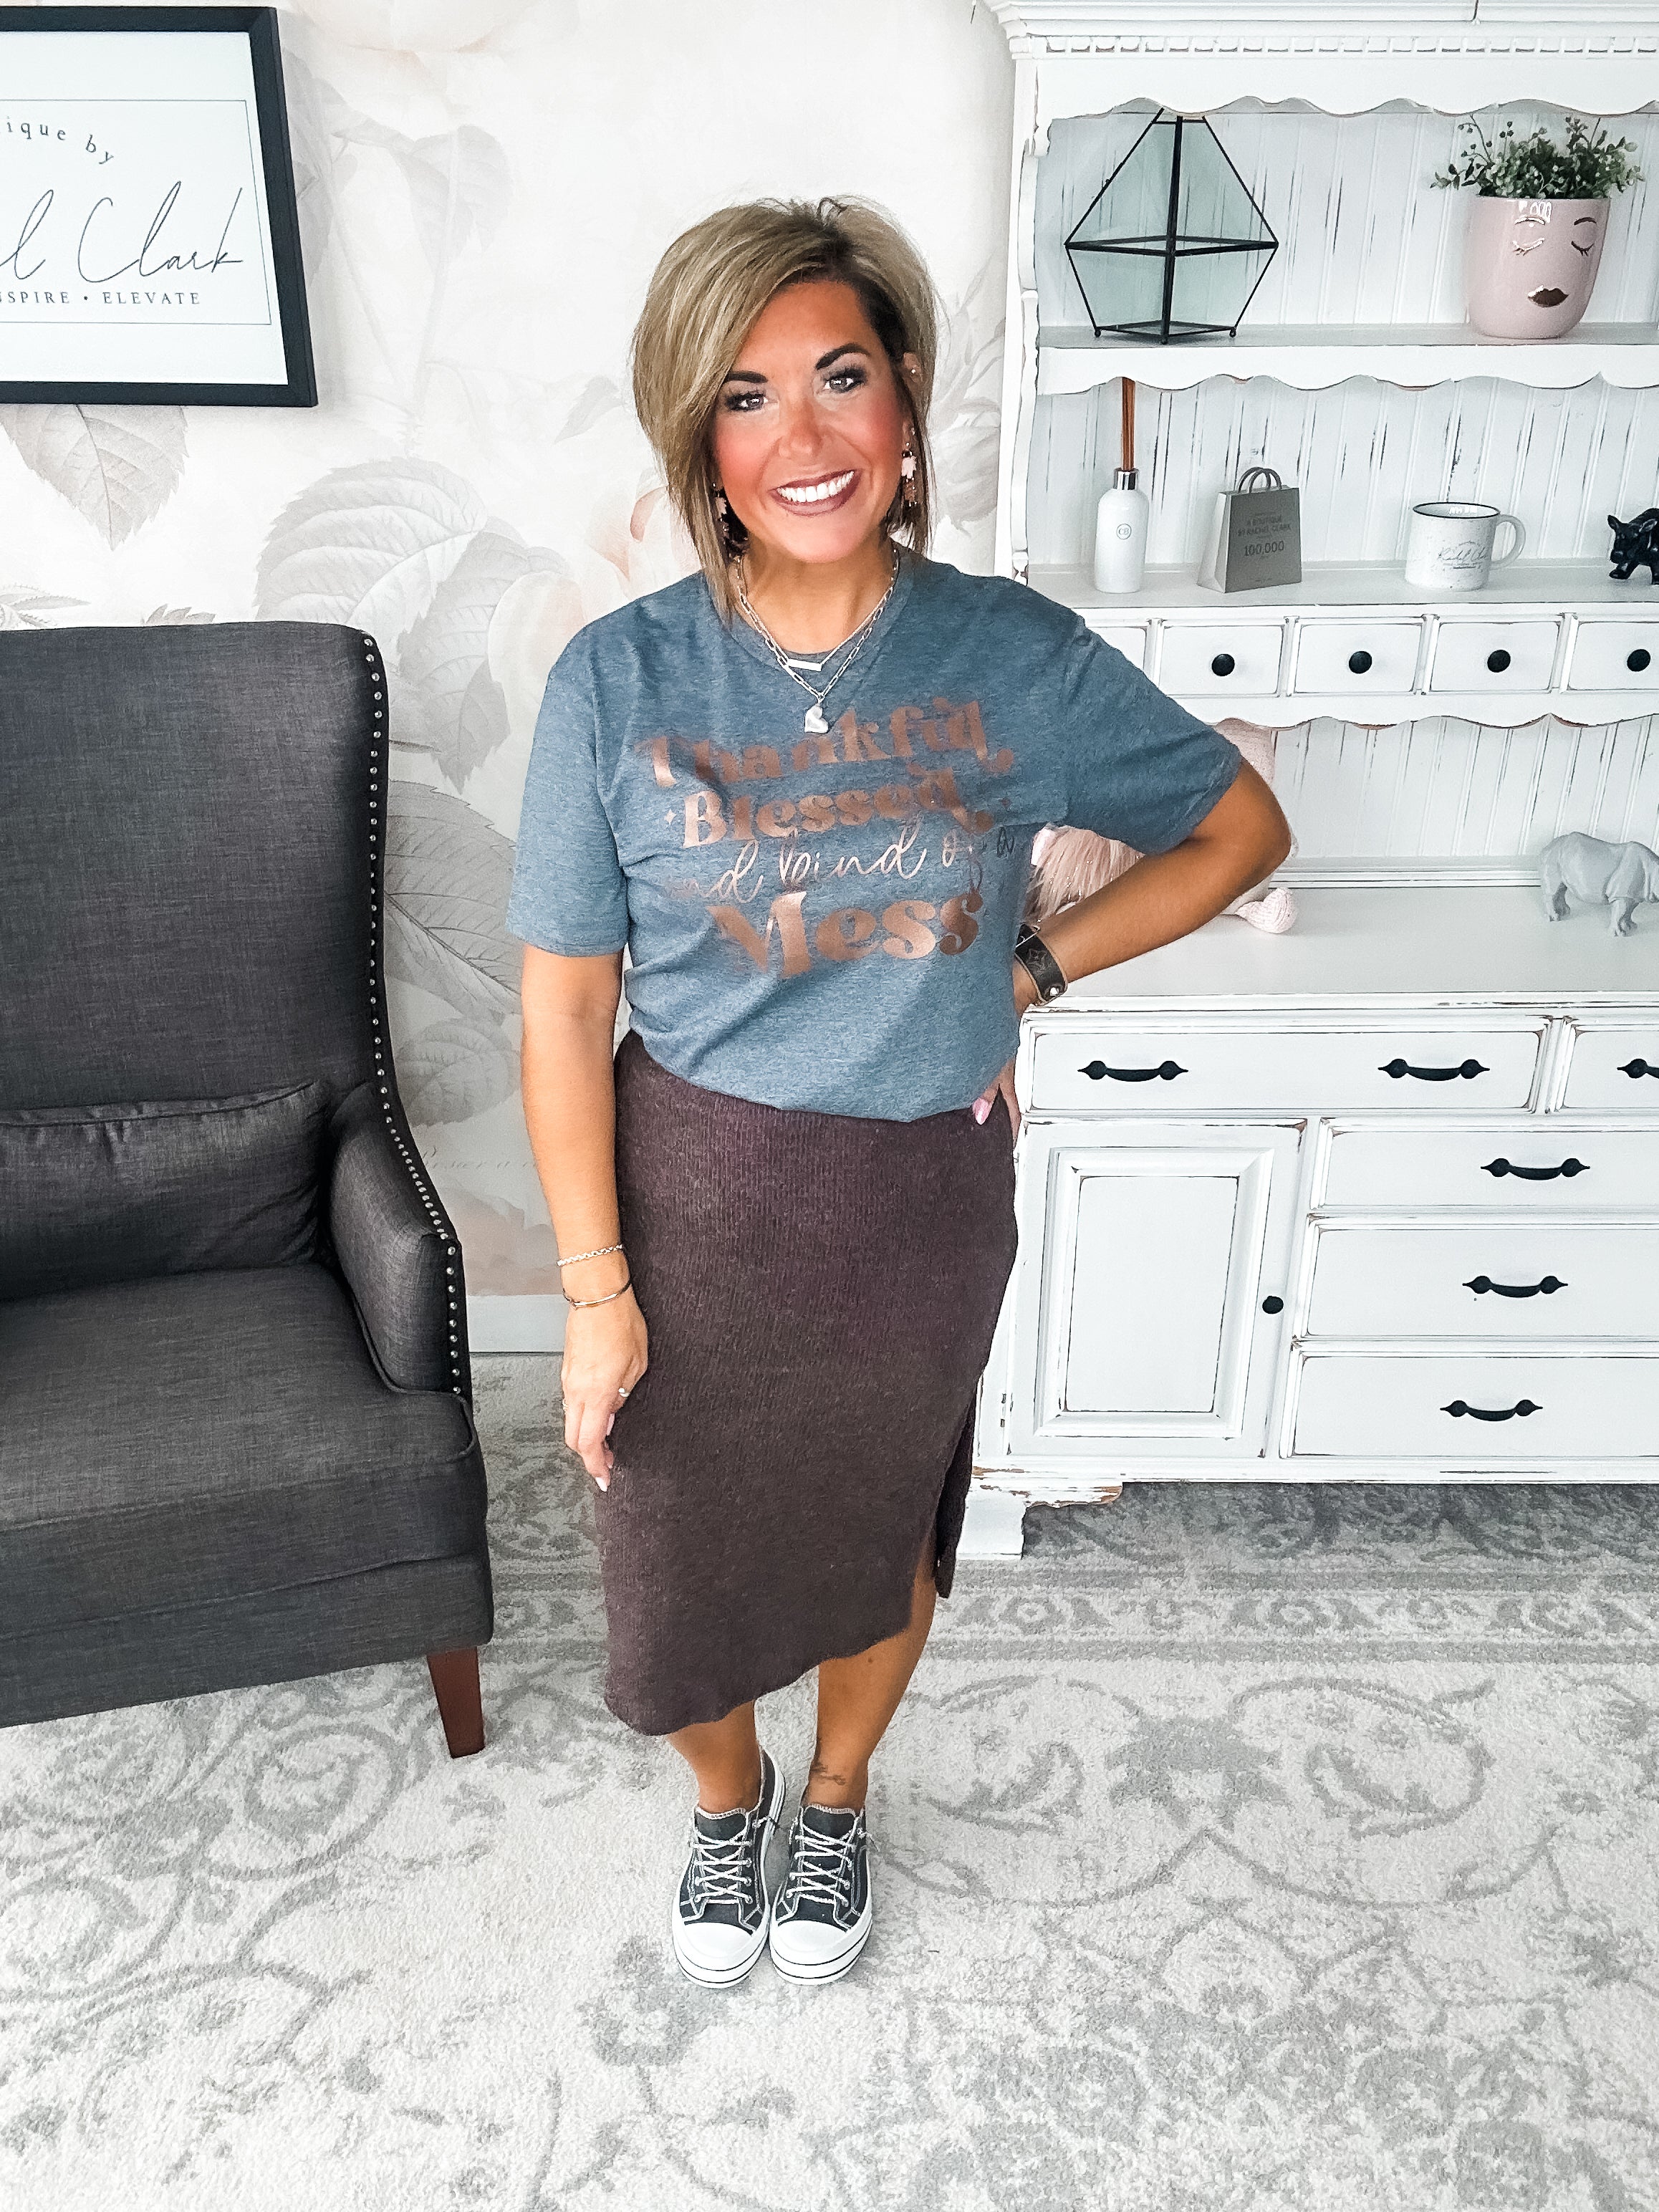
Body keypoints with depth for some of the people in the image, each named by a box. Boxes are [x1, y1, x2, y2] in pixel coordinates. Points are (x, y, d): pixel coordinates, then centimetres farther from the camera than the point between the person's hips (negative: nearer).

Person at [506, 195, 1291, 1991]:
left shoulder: (1016, 659, -11)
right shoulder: (618, 678, -13)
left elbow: (1242, 828, 3)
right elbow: (563, 1003, -9)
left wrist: (1029, 971, -6)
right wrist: (595, 1288, -9)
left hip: (923, 1196, 1)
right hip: (693, 1190, 0)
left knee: (881, 1529, 21)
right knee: (684, 1552, 15)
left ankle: (836, 1802, 53)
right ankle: (727, 1803, 51)